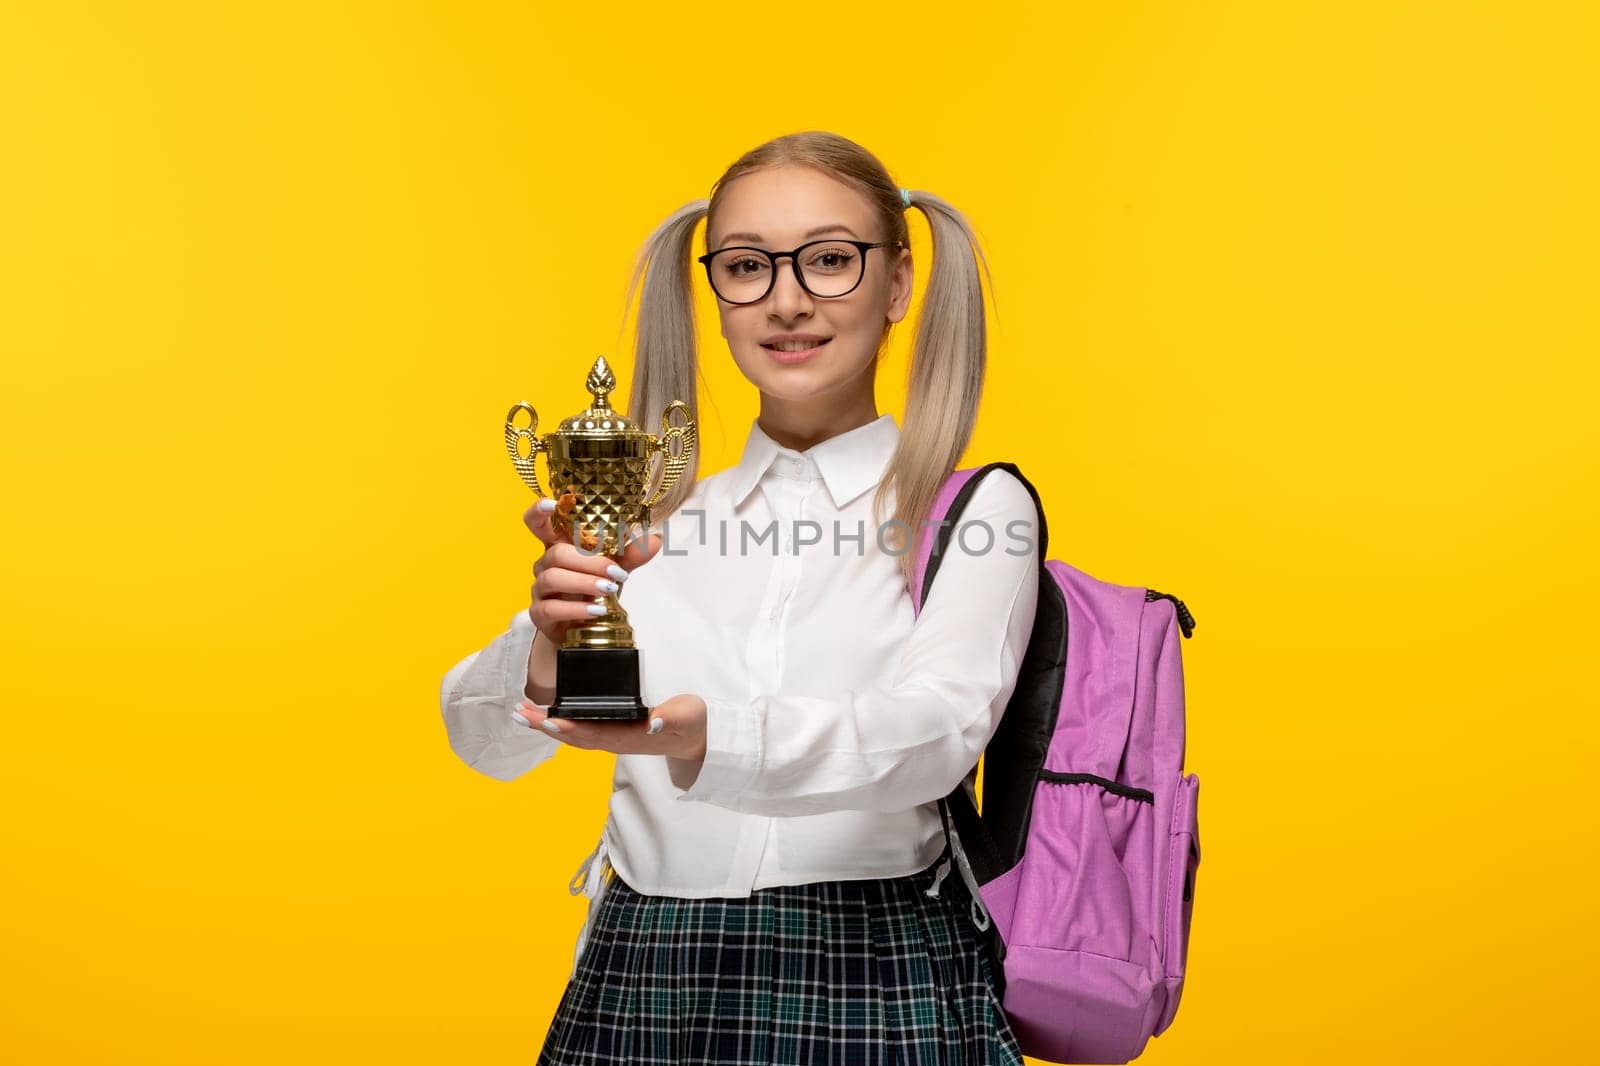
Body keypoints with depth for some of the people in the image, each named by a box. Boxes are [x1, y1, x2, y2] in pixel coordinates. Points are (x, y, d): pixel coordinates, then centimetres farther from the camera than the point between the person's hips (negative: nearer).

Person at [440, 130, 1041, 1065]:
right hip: (642, 984, 3)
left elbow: (941, 729, -19)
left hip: (878, 986, -2)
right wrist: (549, 658, -26)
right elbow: (481, 735, -2)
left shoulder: (977, 512, -3)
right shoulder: (651, 516, 7)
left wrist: (702, 734, -37)